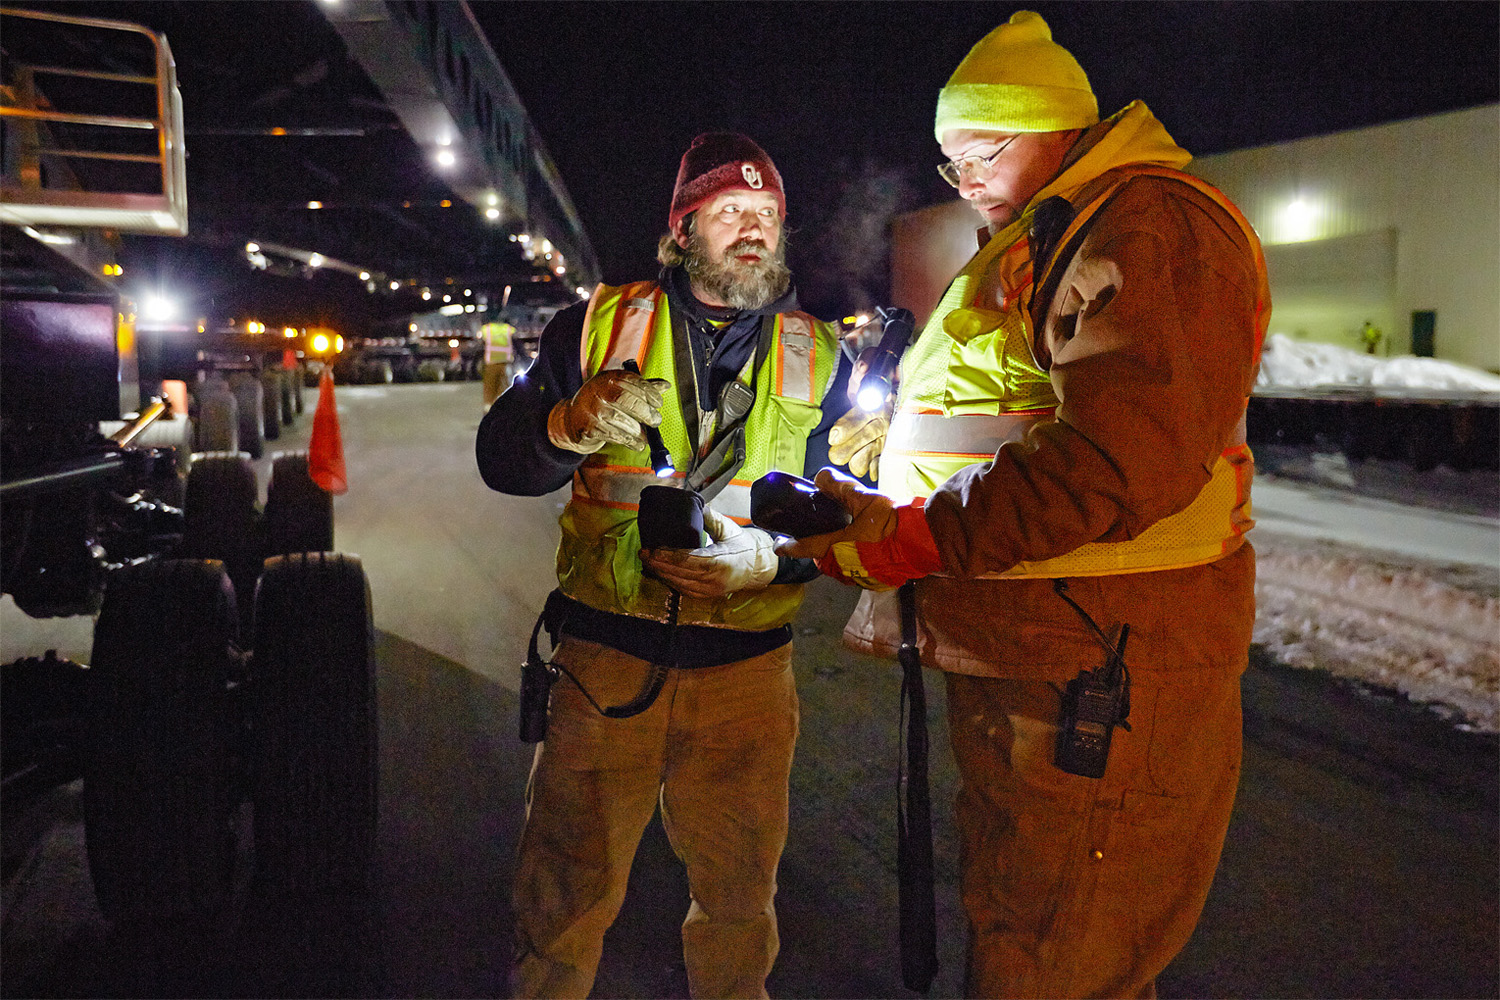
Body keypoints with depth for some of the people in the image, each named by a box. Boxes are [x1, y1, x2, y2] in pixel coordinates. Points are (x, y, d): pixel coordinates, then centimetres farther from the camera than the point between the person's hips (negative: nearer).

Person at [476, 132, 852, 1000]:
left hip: (748, 667, 2)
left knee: (739, 895, 15)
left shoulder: (818, 359, 8)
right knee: (568, 890, 6)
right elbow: (499, 459, 2)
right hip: (606, 653, -1)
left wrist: (768, 558, -17)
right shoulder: (601, 325, 4)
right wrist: (572, 424, -19)